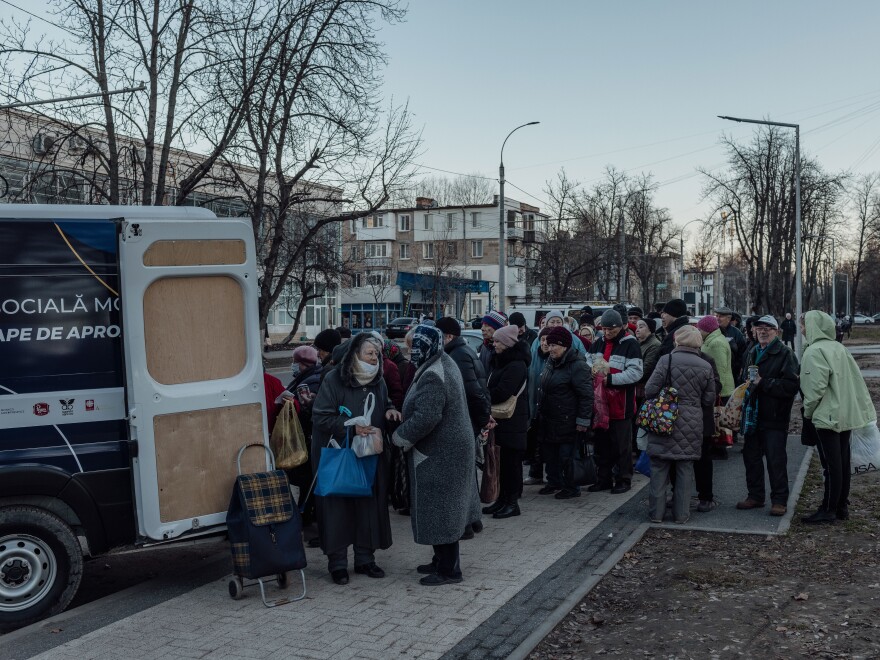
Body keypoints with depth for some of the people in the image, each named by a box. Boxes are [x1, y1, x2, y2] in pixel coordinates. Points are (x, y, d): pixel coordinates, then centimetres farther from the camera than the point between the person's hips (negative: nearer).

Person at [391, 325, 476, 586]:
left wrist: (399, 437, -14)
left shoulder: (432, 378, -24)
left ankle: (448, 569, 10)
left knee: (439, 510, 0)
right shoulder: (444, 364, 9)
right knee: (443, 509, 19)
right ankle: (443, 560, 31)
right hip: (449, 450, 11)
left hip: (440, 455, -11)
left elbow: (425, 418, -30)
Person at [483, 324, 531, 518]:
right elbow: (493, 387, 16)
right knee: (502, 461, 13)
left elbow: (502, 393, -22)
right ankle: (502, 499, 21)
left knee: (511, 461, -2)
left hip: (512, 422, -9)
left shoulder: (516, 365, -16)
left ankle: (512, 502, 7)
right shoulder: (501, 361, 15)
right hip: (501, 421, 9)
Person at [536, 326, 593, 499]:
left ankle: (572, 488, 13)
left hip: (567, 420, -9)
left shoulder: (577, 366, -17)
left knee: (567, 454, -1)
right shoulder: (551, 362, 11)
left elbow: (586, 395, -18)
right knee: (549, 452, 16)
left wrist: (583, 420, -20)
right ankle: (554, 482, 32)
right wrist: (540, 411, 21)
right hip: (548, 419, 9)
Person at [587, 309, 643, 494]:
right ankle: (604, 478, 26)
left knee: (621, 444, 4)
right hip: (600, 401, 6)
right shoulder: (598, 343, 10)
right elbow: (587, 362, 18)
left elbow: (635, 372, -19)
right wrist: (592, 371, -5)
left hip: (621, 404, -6)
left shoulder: (630, 344, -11)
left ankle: (624, 479, 17)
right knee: (602, 442, 14)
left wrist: (610, 378, -24)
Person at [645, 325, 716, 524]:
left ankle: (656, 512, 12)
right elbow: (709, 400, 5)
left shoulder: (666, 360, -9)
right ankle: (681, 513, 16)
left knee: (659, 467, 7)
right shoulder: (705, 367, 1)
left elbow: (650, 390, -11)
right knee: (685, 468, 11)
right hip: (692, 424, 2)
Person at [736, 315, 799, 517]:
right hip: (753, 416, 7)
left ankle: (779, 500, 11)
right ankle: (755, 496, 25)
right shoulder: (753, 353, 15)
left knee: (776, 460, -1)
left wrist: (763, 383, -20)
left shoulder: (785, 354, -9)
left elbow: (790, 386, -19)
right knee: (751, 456, 12)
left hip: (774, 417, -7)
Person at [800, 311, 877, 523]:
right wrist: (865, 408, 18)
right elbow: (856, 380, 12)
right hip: (846, 415, 8)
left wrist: (808, 411, -7)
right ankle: (842, 506, 22)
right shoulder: (839, 348, 9)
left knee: (831, 465, -3)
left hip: (826, 416, -8)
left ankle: (828, 510, 5)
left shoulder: (814, 351, -16)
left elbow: (816, 386, -21)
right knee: (843, 462, 13)